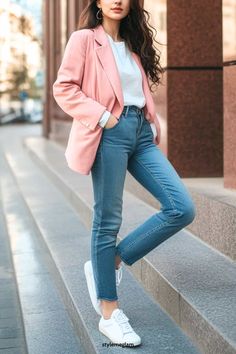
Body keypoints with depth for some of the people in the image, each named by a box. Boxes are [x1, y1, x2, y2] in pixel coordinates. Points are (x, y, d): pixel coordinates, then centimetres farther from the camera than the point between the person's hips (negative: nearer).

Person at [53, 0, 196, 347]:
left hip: (141, 132, 7)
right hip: (111, 134, -7)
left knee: (182, 208, -5)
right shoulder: (84, 39, 2)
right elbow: (63, 88, -6)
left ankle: (110, 263, 8)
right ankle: (109, 313, 5)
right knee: (108, 221, -4)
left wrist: (153, 126, 9)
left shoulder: (134, 43, 21)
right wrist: (102, 116, -13)